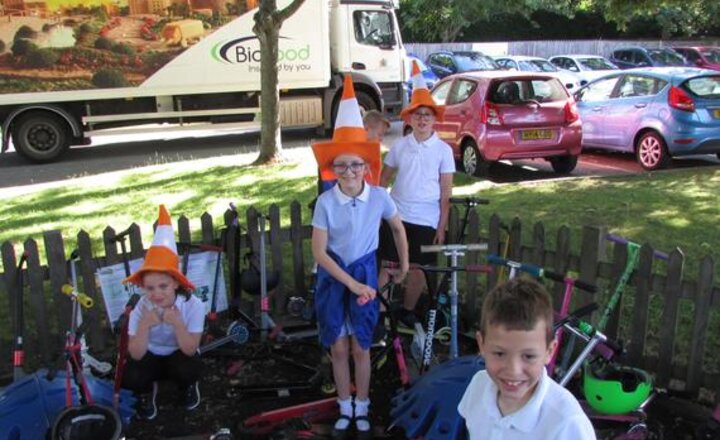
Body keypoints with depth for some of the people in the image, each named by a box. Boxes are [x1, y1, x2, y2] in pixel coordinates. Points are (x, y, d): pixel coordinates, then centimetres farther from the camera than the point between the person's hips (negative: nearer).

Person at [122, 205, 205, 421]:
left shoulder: (193, 305, -28)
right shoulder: (140, 309, -24)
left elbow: (190, 350, -27)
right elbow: (136, 355, -25)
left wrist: (177, 323, -44)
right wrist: (144, 325, -42)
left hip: (180, 355, -1)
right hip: (151, 356, 1)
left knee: (189, 369, -34)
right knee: (130, 377, -29)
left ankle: (189, 386, 6)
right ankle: (147, 391, 9)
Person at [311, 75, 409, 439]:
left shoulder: (379, 197, -13)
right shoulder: (325, 202, -16)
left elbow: (398, 228, 7)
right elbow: (319, 252, -14)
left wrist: (404, 264, 14)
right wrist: (352, 284, -17)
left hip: (364, 272, 0)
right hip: (333, 276, 0)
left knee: (360, 347, 9)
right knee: (338, 348, 10)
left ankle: (362, 410, 28)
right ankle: (345, 409, 28)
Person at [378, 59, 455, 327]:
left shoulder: (443, 150, -2)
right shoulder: (399, 146, 2)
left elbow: (446, 193, -2)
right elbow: (384, 178, 10)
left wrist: (442, 227, -4)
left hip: (426, 220, -1)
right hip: (396, 215, 1)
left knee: (417, 268, 8)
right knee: (388, 264, 1)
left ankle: (408, 311, 28)